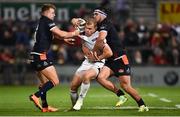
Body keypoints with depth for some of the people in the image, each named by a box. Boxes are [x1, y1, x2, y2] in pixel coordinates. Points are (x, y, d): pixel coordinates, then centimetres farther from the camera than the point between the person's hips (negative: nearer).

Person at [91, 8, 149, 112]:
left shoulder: (105, 25, -11)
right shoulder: (100, 26, 19)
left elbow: (101, 38, -29)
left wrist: (93, 52, -16)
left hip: (120, 59, -9)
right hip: (111, 60, 9)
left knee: (125, 85, -11)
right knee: (101, 77, -14)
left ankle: (142, 105, 2)